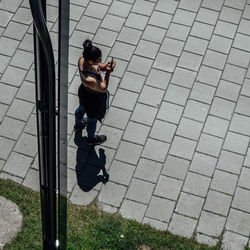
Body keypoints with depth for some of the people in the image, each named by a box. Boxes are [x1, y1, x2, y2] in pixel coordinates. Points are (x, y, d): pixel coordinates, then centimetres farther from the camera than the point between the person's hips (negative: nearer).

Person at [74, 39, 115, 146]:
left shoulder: (82, 58, -27)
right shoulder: (89, 80, -47)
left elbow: (97, 66, -6)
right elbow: (103, 88, -28)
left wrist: (104, 66, -26)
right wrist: (108, 72, -34)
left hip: (83, 92, 7)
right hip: (94, 99, -7)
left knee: (82, 108, 38)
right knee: (92, 119, 26)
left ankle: (78, 125, 72)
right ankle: (91, 138, 58)